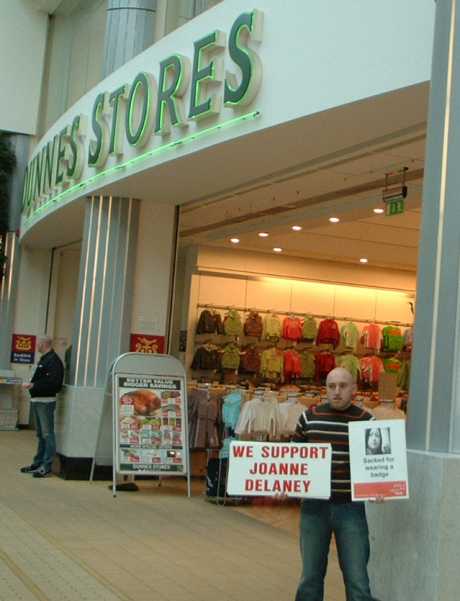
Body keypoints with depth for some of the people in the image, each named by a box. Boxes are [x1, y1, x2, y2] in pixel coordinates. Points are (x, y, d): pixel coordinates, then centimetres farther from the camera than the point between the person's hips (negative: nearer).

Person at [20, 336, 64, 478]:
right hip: (37, 401, 10)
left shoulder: (53, 360, -14)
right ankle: (38, 464, 24)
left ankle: (46, 466, -4)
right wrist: (31, 385, 6)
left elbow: (52, 382, -24)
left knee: (47, 434, -6)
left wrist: (34, 385, -22)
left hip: (46, 401, -10)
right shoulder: (44, 359, 17)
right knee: (41, 434, 16)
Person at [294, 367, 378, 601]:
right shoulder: (309, 417, 2)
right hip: (314, 506, 2)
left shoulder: (367, 421, -1)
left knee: (357, 580, 1)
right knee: (310, 577, 13)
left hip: (350, 508, -1)